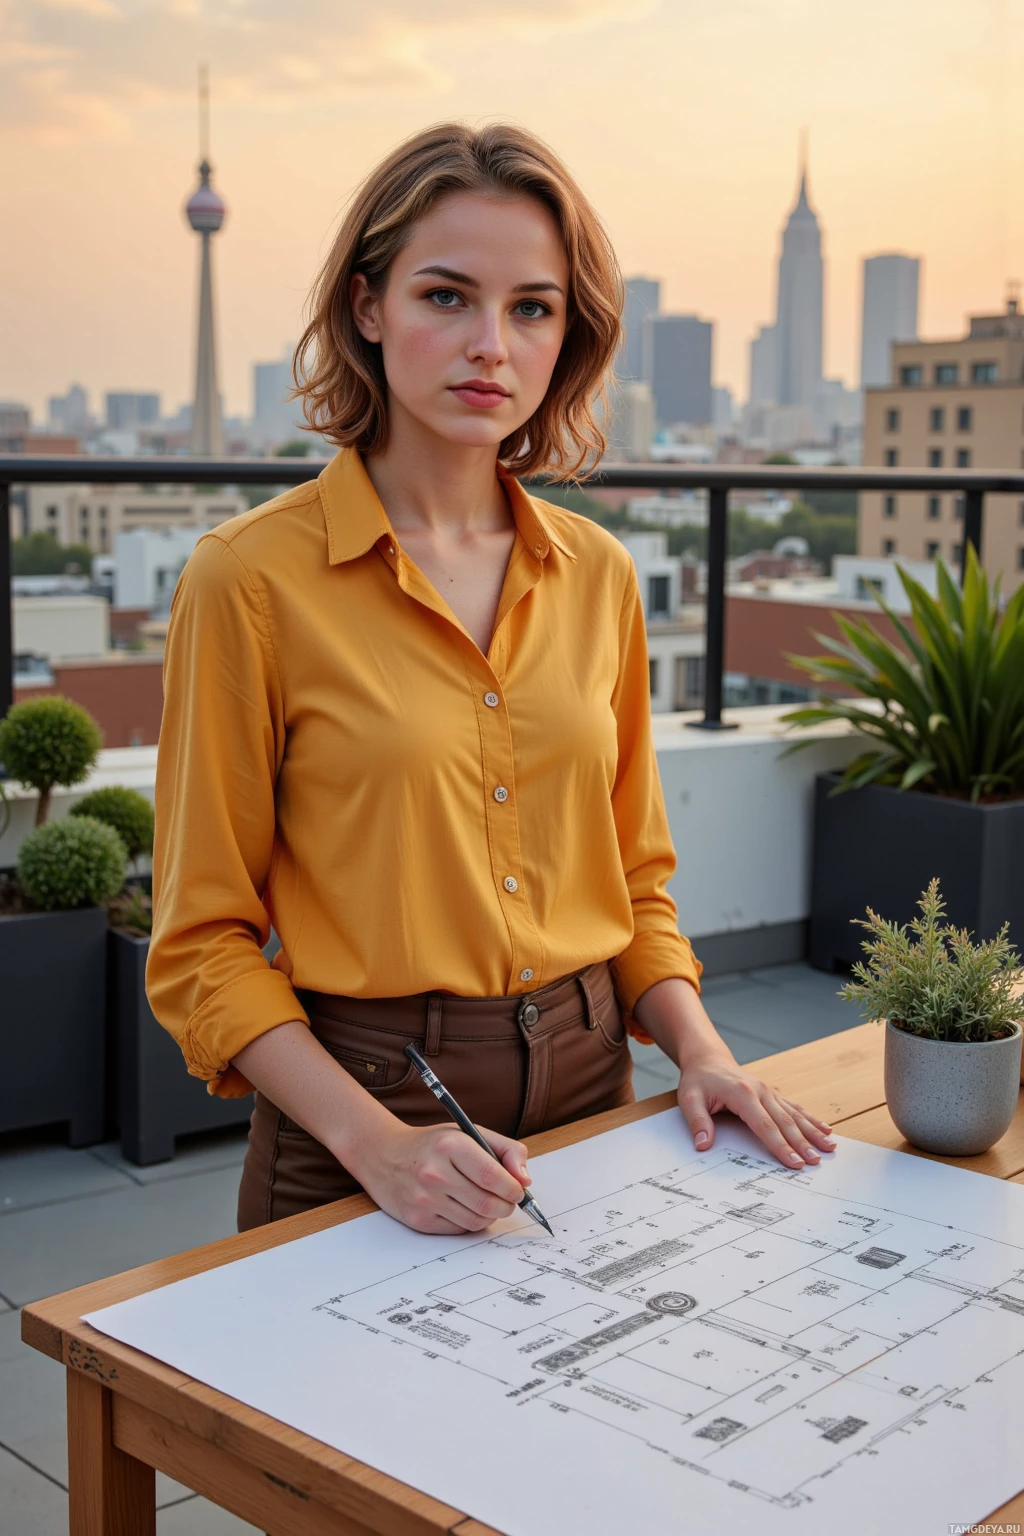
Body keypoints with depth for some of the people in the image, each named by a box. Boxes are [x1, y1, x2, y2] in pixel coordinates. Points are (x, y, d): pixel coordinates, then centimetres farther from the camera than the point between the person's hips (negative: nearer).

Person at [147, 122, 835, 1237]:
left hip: (589, 1095, 5)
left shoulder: (598, 574, 3)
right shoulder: (249, 579, -12)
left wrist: (697, 1049, -3)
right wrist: (375, 1141, -20)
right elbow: (205, 942, -9)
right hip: (365, 1097, -4)